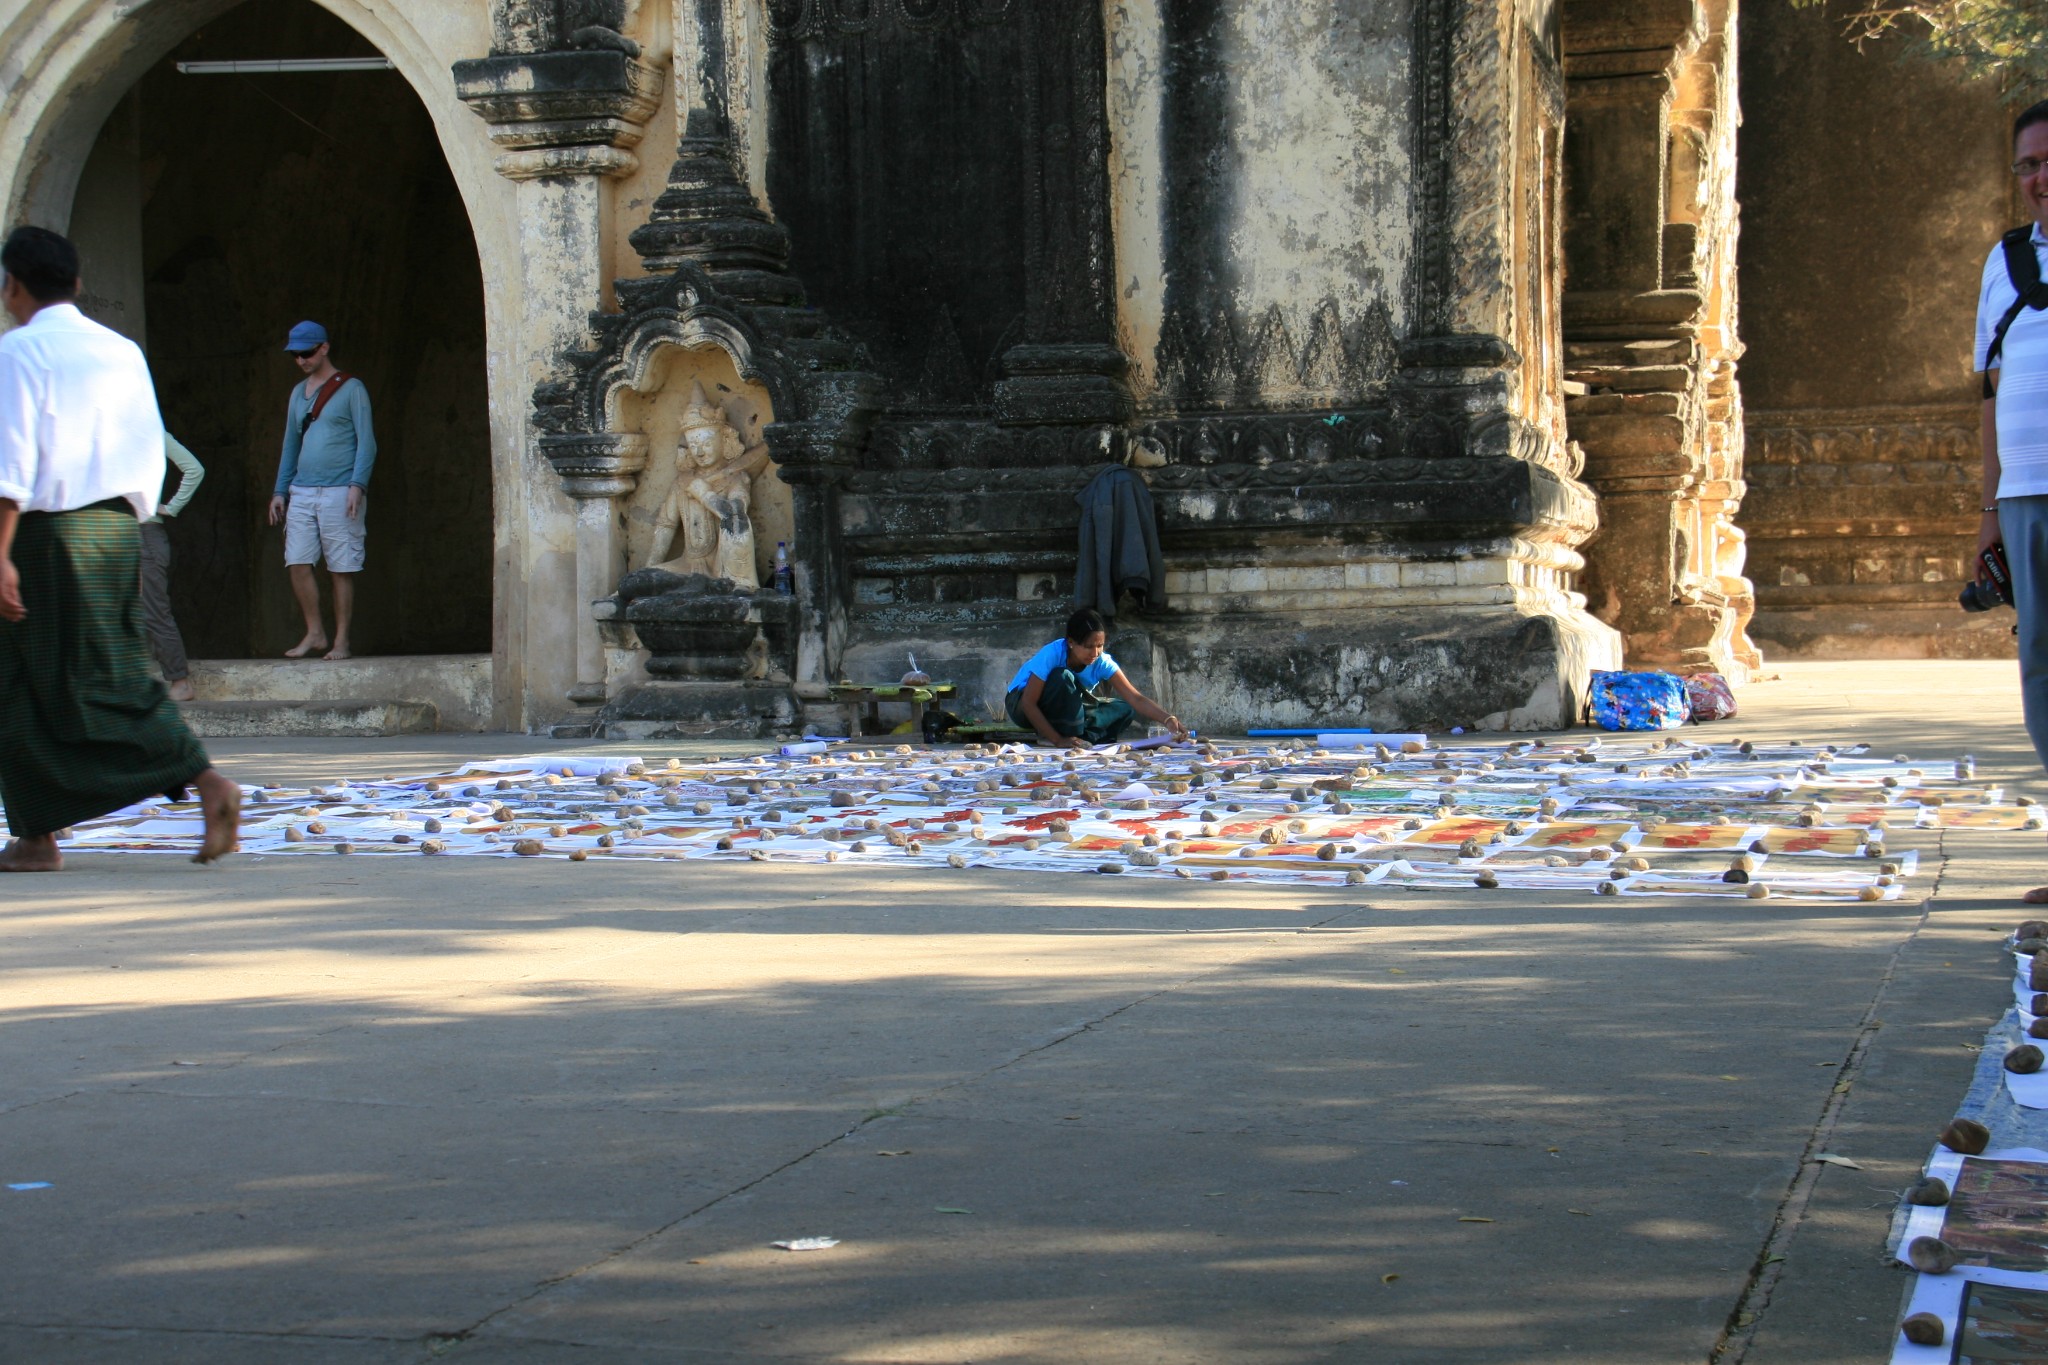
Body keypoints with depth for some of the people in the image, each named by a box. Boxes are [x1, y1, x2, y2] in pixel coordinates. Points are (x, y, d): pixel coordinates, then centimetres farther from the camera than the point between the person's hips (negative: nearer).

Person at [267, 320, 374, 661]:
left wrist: (357, 484, -15)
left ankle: (341, 642, 2)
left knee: (341, 569, -3)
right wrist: (280, 490, 17)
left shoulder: (350, 389, 0)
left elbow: (366, 441, -4)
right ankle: (314, 633, 8)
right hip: (302, 491, 6)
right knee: (298, 564, -3)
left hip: (339, 490, -5)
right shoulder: (298, 393, 18)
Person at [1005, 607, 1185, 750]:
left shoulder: (1102, 662, -20)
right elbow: (1028, 703, -30)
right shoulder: (1052, 655, -32)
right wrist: (1058, 740, -35)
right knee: (1063, 677, -36)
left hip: (1065, 709, 5)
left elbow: (1135, 699, -26)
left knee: (1124, 709, -11)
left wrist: (1167, 720, -42)